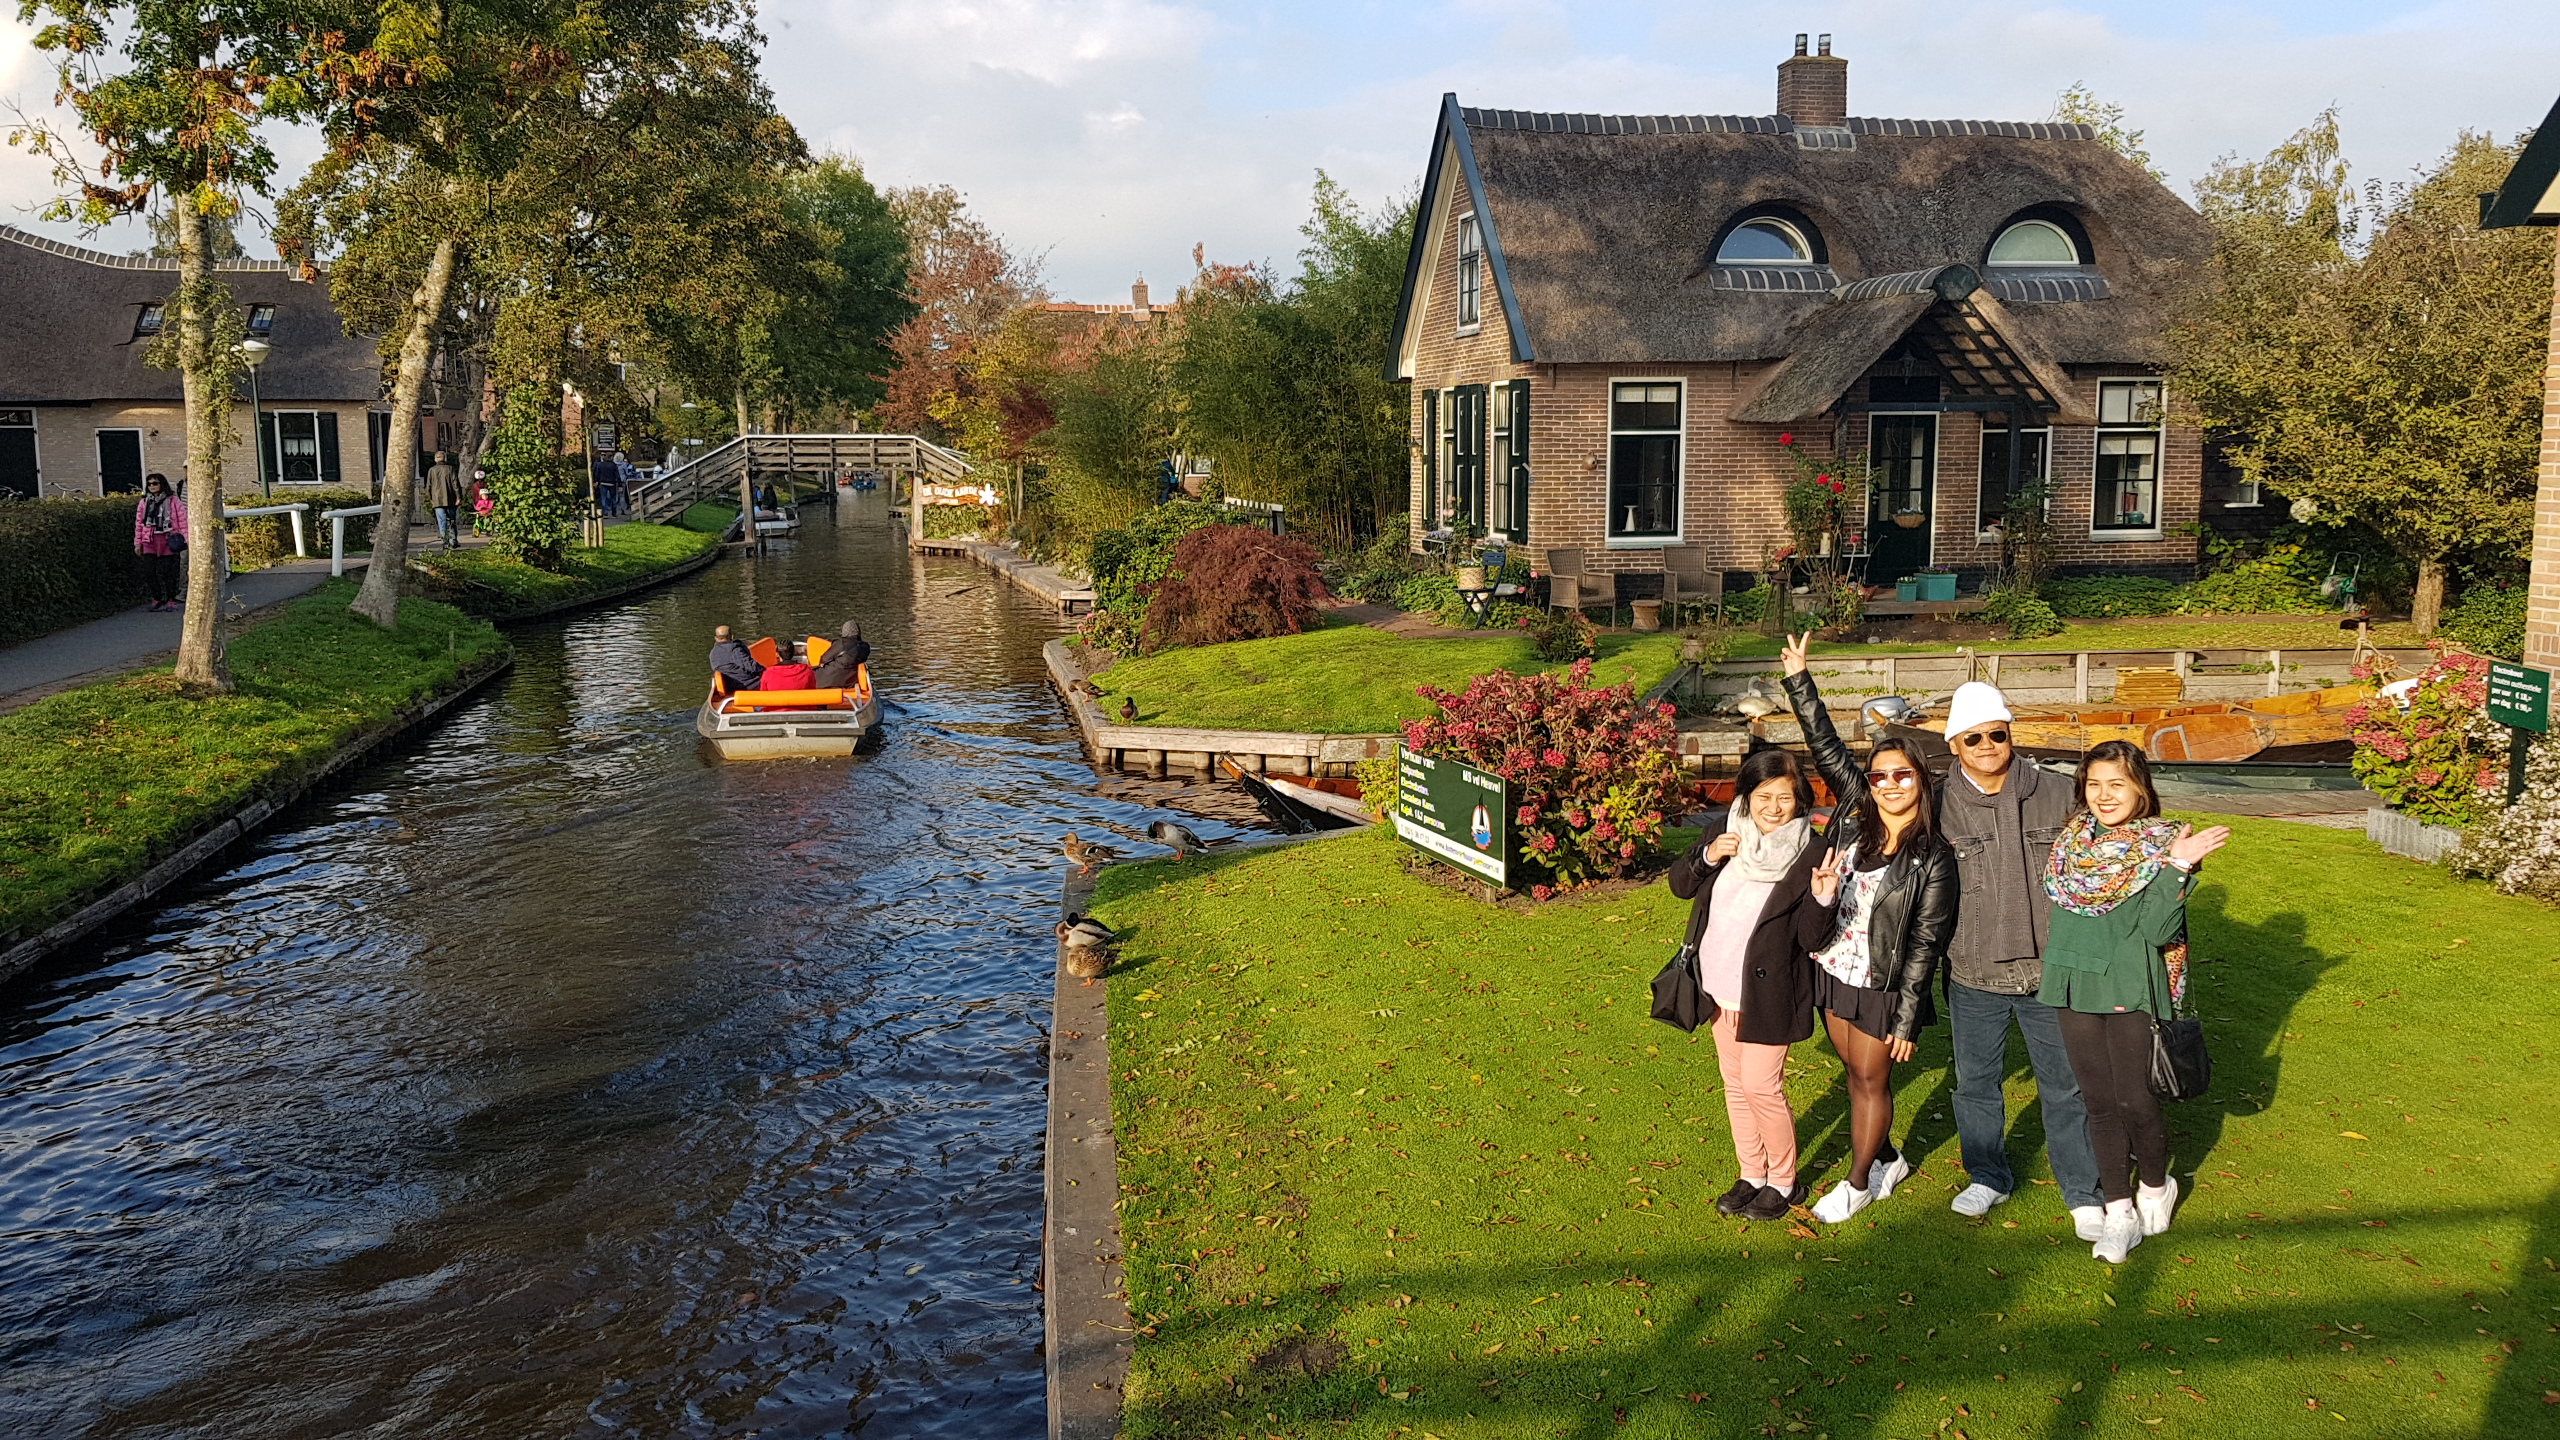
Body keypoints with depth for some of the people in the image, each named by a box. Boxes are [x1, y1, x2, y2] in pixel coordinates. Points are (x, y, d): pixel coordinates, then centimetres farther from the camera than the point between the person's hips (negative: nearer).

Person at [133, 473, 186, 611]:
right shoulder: (143, 502, 12)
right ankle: (156, 599, 12)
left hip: (168, 541, -3)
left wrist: (184, 537, -8)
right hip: (150, 542, 3)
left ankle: (171, 600, 12)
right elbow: (139, 523, 13)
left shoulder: (173, 501, 2)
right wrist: (138, 542, 10)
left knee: (168, 572, 0)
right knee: (149, 571, -2)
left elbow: (182, 519, 0)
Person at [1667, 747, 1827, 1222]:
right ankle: (1752, 1175, 32)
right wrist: (1707, 856, -14)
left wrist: (1823, 900, -36)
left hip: (1767, 992, -6)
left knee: (1761, 1086, 0)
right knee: (1735, 1084, 16)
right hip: (1721, 987, 6)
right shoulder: (1730, 835, -2)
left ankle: (1784, 1182, 22)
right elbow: (1680, 885, 5)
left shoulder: (1809, 855, -15)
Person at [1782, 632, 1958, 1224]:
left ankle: (1859, 1182, 26)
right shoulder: (1854, 816, -3)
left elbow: (1925, 945, -14)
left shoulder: (1933, 860, -15)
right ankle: (1888, 1159, 40)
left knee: (1870, 1080, 9)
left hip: (1882, 987, -5)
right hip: (1834, 971, 5)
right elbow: (1826, 747, -2)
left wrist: (1906, 1021, -14)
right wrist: (1799, 679, -6)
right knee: (1855, 1072, 19)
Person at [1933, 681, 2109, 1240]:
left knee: (2066, 1085, 9)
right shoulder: (1940, 807, -6)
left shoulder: (2054, 796, -3)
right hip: (1972, 978, 0)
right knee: (1976, 1082, 14)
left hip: (2050, 972, 0)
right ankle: (1988, 1177, 34)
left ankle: (2082, 1191, 25)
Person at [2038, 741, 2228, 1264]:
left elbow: (2157, 930, -17)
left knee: (2135, 1099, 0)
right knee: (2099, 1102, 9)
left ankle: (2155, 1186, 29)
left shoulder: (2161, 845, -8)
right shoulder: (2073, 839, 5)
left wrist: (2177, 868, -26)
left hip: (2131, 989, -4)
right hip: (2076, 986, 4)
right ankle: (2119, 1212, 20)